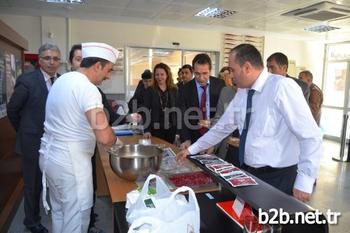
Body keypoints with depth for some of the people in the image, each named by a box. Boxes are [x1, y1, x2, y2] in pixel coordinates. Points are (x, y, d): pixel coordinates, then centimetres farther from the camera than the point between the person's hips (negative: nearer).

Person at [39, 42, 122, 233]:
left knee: (59, 213, 23)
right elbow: (104, 137, -31)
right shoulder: (87, 88, -20)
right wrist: (114, 139, -8)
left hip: (50, 156, 9)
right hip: (70, 163, -9)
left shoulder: (63, 79, 7)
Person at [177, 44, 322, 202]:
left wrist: (304, 182, -20)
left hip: (277, 177, -6)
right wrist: (192, 149, 14)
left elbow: (311, 136, -18)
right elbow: (222, 128, 12)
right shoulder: (241, 93, 4)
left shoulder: (282, 87, -18)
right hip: (248, 172, 6)